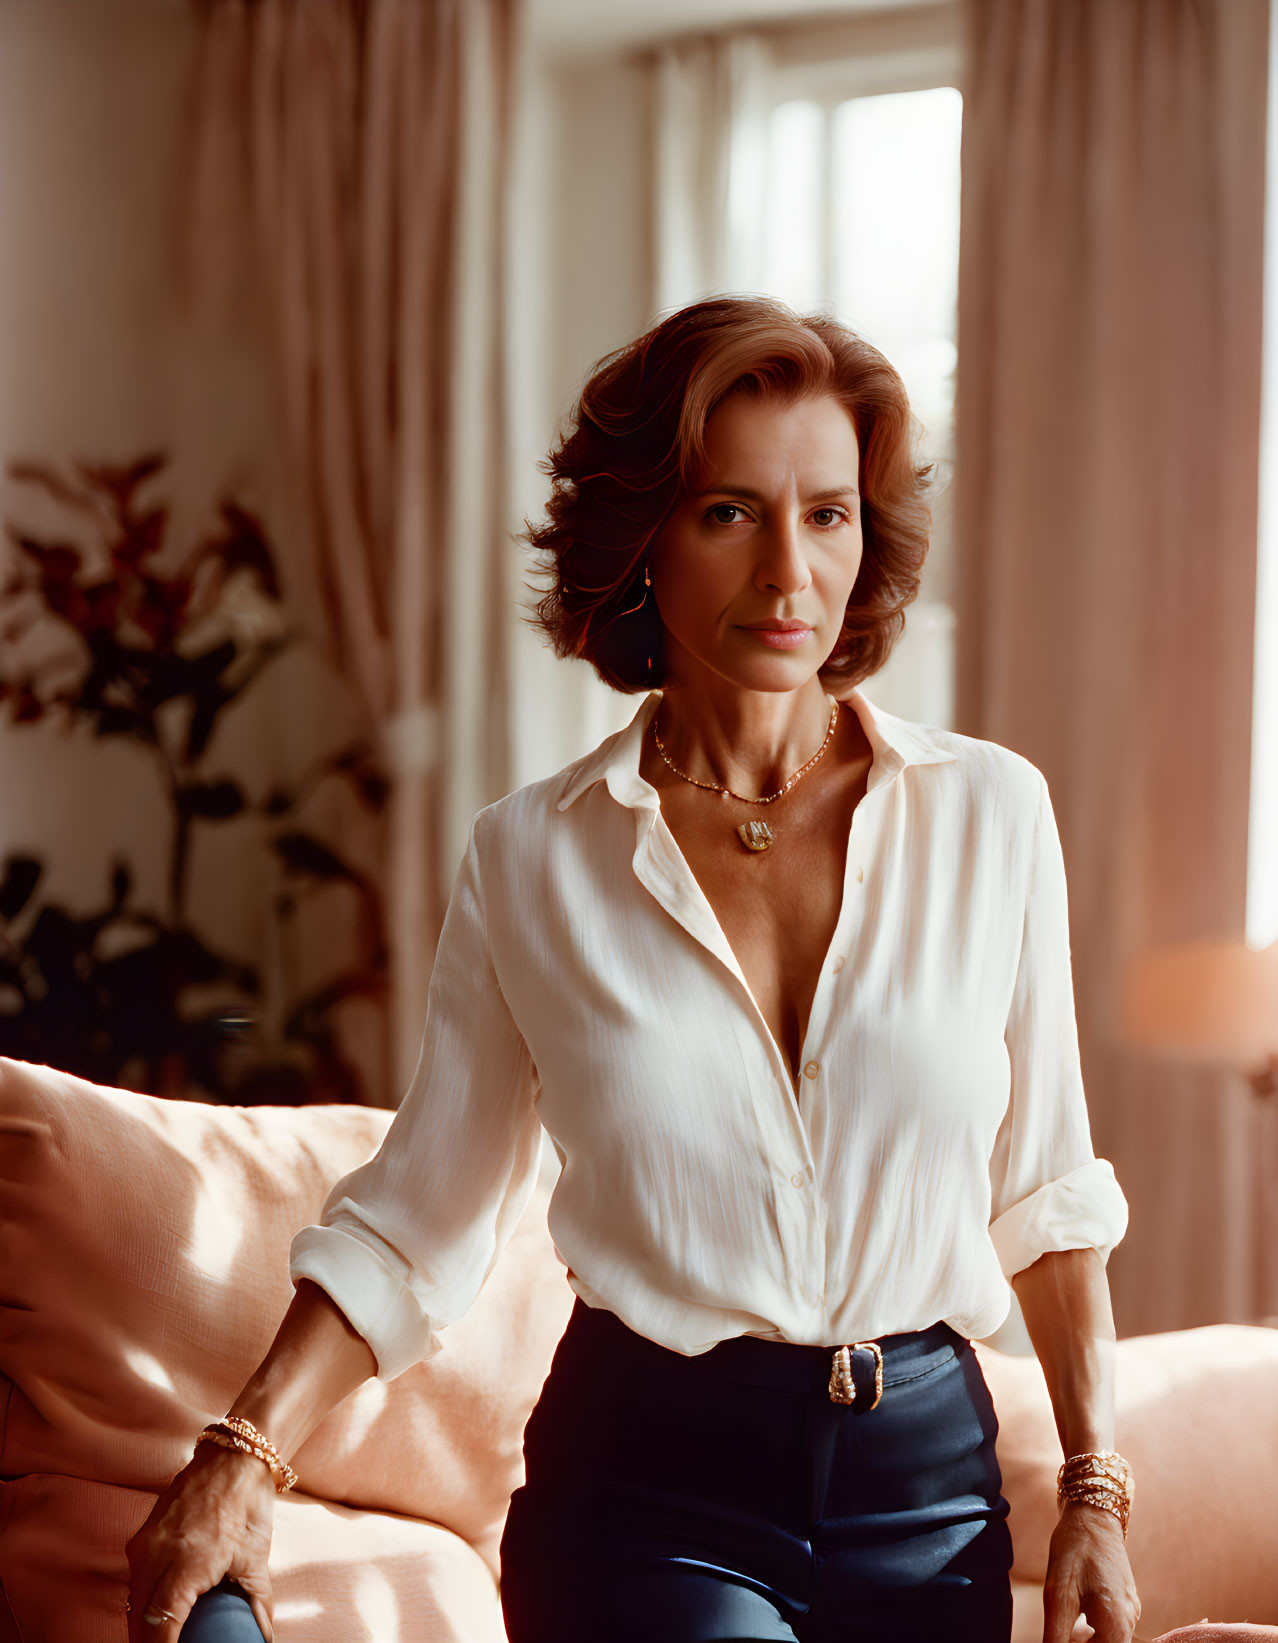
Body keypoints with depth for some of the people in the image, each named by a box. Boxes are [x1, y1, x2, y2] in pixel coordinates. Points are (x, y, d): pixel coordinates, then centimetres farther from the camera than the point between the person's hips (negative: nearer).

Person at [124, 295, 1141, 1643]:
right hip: (645, 1493, -1)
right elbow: (420, 1213, 2)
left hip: (931, 1491, 2)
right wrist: (242, 1455, -10)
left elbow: (1041, 1187, 7)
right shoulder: (530, 857, -3)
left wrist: (1094, 1484, 3)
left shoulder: (989, 813, 0)